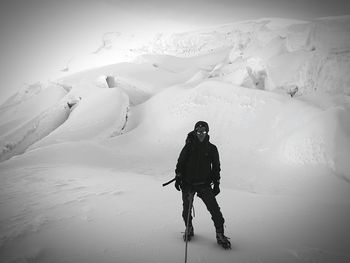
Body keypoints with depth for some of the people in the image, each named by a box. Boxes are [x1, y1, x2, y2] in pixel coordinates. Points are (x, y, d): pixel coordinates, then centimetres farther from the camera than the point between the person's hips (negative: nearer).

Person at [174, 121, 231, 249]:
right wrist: (178, 178, -1)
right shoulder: (189, 146, -2)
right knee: (186, 209, 9)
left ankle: (220, 234, 5)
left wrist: (216, 183, 6)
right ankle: (189, 229, 34)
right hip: (188, 184, 0)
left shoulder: (211, 148, 1)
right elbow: (180, 163, 4)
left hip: (204, 184, 0)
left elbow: (216, 167, 9)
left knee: (214, 209, -8)